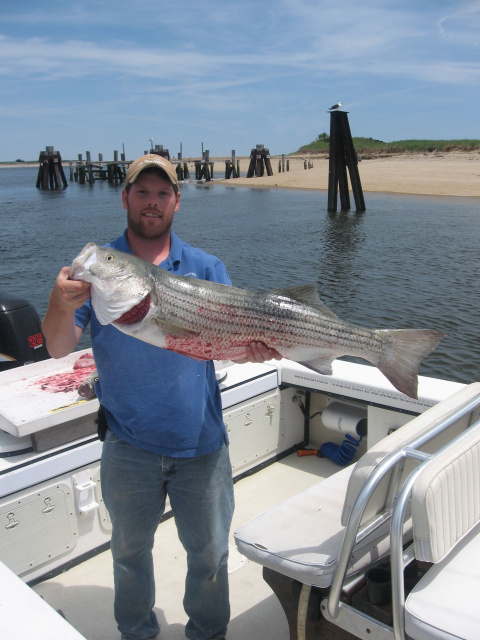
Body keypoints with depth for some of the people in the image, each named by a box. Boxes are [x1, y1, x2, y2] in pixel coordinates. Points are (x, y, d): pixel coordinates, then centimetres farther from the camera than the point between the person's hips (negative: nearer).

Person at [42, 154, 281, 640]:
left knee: (209, 551, 16)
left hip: (201, 441, 1)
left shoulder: (206, 268, 0)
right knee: (130, 550, 19)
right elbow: (58, 349, -10)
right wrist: (61, 305, -32)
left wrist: (255, 345, -30)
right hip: (129, 444, 0)